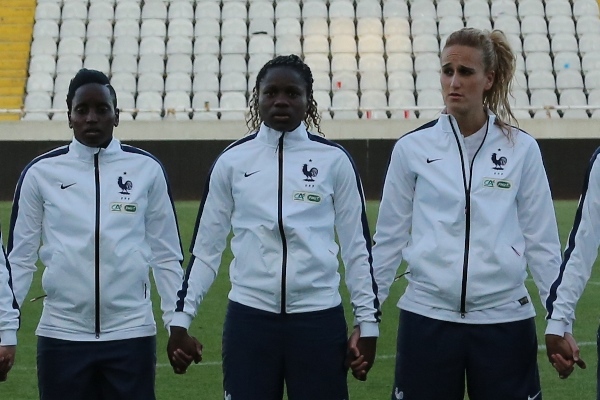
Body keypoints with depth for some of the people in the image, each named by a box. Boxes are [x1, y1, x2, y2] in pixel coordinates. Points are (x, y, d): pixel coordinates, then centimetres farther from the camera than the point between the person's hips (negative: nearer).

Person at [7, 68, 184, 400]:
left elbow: (167, 255, 7)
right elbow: (19, 257, 6)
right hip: (61, 335, 0)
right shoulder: (41, 172, 2)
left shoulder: (147, 170, 3)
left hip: (132, 333, 0)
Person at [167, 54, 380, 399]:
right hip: (249, 320, 1)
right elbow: (205, 247, 8)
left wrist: (368, 320, 2)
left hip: (319, 320, -1)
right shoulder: (232, 161, 4)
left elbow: (358, 245, 5)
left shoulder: (334, 160, 2)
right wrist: (182, 318, 3)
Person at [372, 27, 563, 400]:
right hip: (427, 318, 0)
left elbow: (542, 242, 5)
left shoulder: (522, 149, 2)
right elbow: (389, 238, 8)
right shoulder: (412, 148, 2)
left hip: (505, 318, 0)